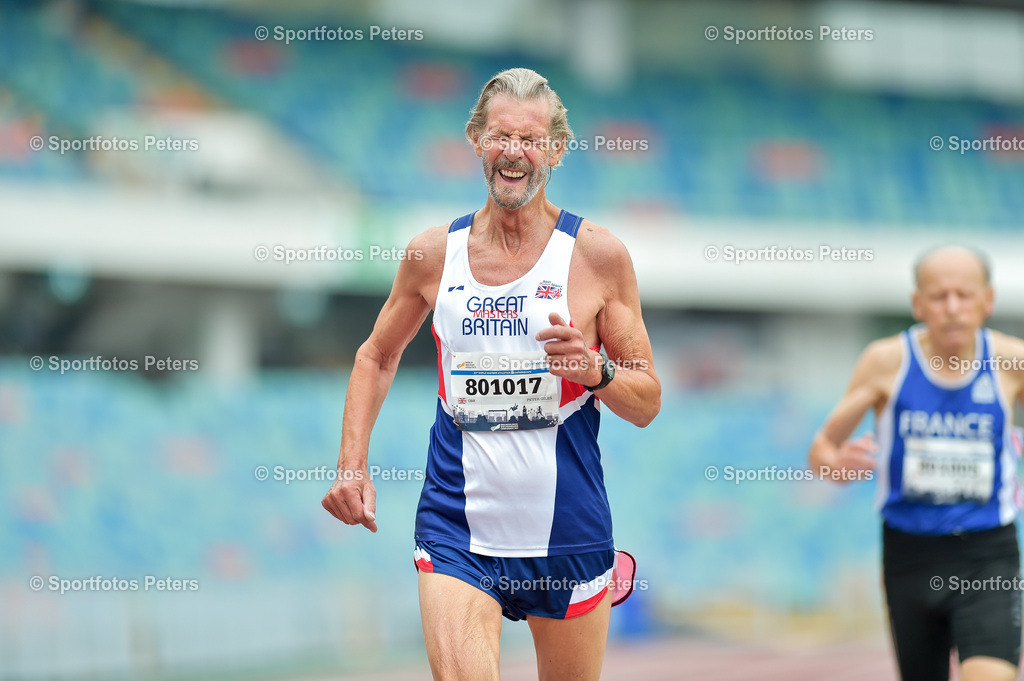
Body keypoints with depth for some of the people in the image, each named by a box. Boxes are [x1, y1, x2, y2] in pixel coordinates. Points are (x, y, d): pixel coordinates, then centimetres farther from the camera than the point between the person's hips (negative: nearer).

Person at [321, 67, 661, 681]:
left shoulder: (597, 254, -2)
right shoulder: (433, 252, 4)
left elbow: (648, 403, 3)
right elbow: (378, 357, 21)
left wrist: (595, 370, -17)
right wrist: (352, 464, 11)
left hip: (567, 533, 0)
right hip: (455, 531, 0)